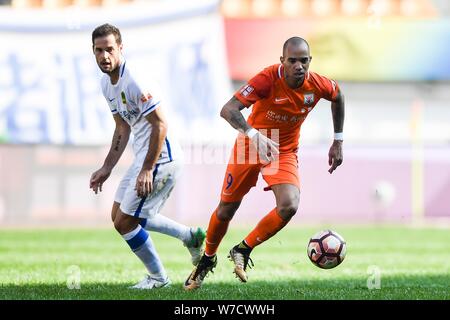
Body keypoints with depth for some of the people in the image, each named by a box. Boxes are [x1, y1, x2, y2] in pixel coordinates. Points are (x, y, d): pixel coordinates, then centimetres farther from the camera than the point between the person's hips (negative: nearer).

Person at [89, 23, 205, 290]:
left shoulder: (134, 82, -22)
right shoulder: (107, 83, 8)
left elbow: (161, 125, -23)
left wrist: (147, 170, -23)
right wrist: (107, 168, 17)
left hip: (161, 158, -10)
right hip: (143, 157, 10)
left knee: (125, 222, -7)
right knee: (121, 216, 18)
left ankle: (158, 277, 12)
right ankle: (190, 236, 26)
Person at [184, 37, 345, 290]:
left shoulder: (317, 85, -17)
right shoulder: (267, 79, -29)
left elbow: (338, 96, 10)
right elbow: (228, 110, -37)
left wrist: (338, 141, 11)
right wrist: (254, 135, -54)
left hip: (285, 152, 2)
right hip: (250, 146, -2)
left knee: (289, 206, -22)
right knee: (226, 211, 9)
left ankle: (243, 250, 0)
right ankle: (207, 260, 38)